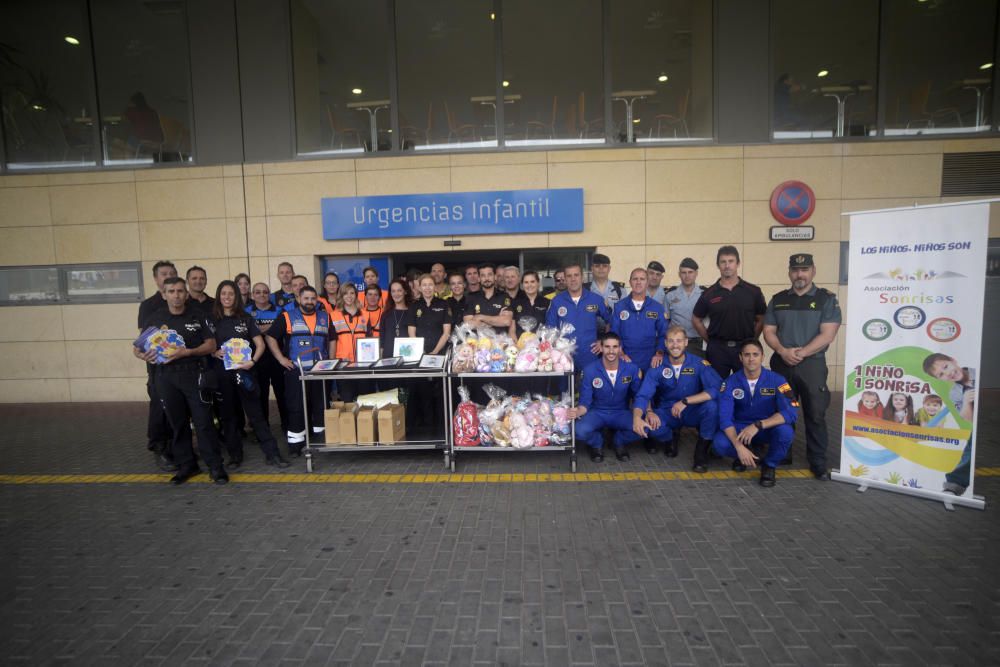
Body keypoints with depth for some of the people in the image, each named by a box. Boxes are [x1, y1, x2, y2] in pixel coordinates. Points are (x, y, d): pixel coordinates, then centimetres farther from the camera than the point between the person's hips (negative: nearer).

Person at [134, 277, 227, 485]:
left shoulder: (197, 315, 0)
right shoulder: (154, 318, 5)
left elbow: (211, 345, -1)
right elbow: (138, 348, 9)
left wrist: (187, 352, -17)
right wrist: (143, 355, -14)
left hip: (194, 373, -2)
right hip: (166, 376, 2)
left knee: (203, 421, -3)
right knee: (177, 423, 10)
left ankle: (215, 466, 5)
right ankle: (186, 465, 23)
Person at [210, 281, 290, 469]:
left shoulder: (245, 319, 5)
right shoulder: (212, 320, 6)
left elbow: (260, 344, 2)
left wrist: (252, 361, -13)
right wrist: (214, 353, -12)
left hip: (243, 372, -1)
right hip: (221, 373, 1)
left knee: (255, 413, -1)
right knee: (228, 415, 9)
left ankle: (272, 454, 2)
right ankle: (235, 455, 21)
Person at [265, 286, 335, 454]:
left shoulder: (325, 317, 11)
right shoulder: (287, 317, 1)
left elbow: (332, 339, 18)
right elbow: (270, 337, 0)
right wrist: (281, 359, -7)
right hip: (296, 371, -3)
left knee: (320, 405, 10)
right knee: (296, 406, 0)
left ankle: (321, 438, 21)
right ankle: (295, 440, 8)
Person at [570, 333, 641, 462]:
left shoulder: (631, 369, -9)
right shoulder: (590, 370, -14)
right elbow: (585, 401, -10)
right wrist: (578, 411, -33)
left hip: (621, 413, 1)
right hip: (597, 413, -1)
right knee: (581, 431, -33)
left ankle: (620, 442, 7)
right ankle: (597, 443, 8)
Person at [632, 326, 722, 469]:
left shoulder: (699, 363, -12)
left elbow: (717, 389, -26)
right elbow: (643, 396, -20)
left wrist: (685, 401, -32)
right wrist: (637, 417, -41)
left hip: (693, 412, 0)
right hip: (667, 413, 0)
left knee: (712, 405, -32)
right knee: (648, 425, -31)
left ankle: (702, 451, -8)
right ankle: (668, 440, 7)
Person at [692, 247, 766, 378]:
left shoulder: (753, 292, 1)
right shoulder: (709, 294, 1)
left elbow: (761, 319, 8)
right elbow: (696, 319, 9)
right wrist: (710, 339, 4)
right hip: (717, 349, 0)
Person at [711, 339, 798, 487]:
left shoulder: (776, 380, -15)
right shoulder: (731, 382, -14)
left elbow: (790, 412, -27)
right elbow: (725, 418, -21)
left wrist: (758, 425, -39)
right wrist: (739, 446, -35)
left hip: (768, 428, 0)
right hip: (740, 428, 1)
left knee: (785, 431, -34)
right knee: (719, 444, -29)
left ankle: (769, 465, -3)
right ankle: (752, 452, 7)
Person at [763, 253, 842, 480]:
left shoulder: (827, 299, 0)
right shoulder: (777, 300, 9)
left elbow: (827, 334, -9)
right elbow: (768, 331, 5)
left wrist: (802, 352, -18)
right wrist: (782, 351, -12)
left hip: (812, 364, -2)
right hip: (781, 364, 3)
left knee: (815, 415, 3)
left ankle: (818, 463, 14)